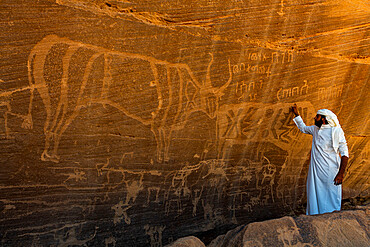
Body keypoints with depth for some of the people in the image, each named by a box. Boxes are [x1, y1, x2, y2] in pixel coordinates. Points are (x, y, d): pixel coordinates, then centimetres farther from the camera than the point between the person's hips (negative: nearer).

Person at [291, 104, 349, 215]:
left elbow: (344, 153, -12)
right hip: (316, 170, 6)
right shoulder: (315, 129, 9)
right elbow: (303, 128, 31)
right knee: (315, 197, 12)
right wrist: (296, 114, 30)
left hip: (330, 172, -6)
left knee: (331, 199, 0)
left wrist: (341, 173, -18)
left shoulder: (336, 131, -10)